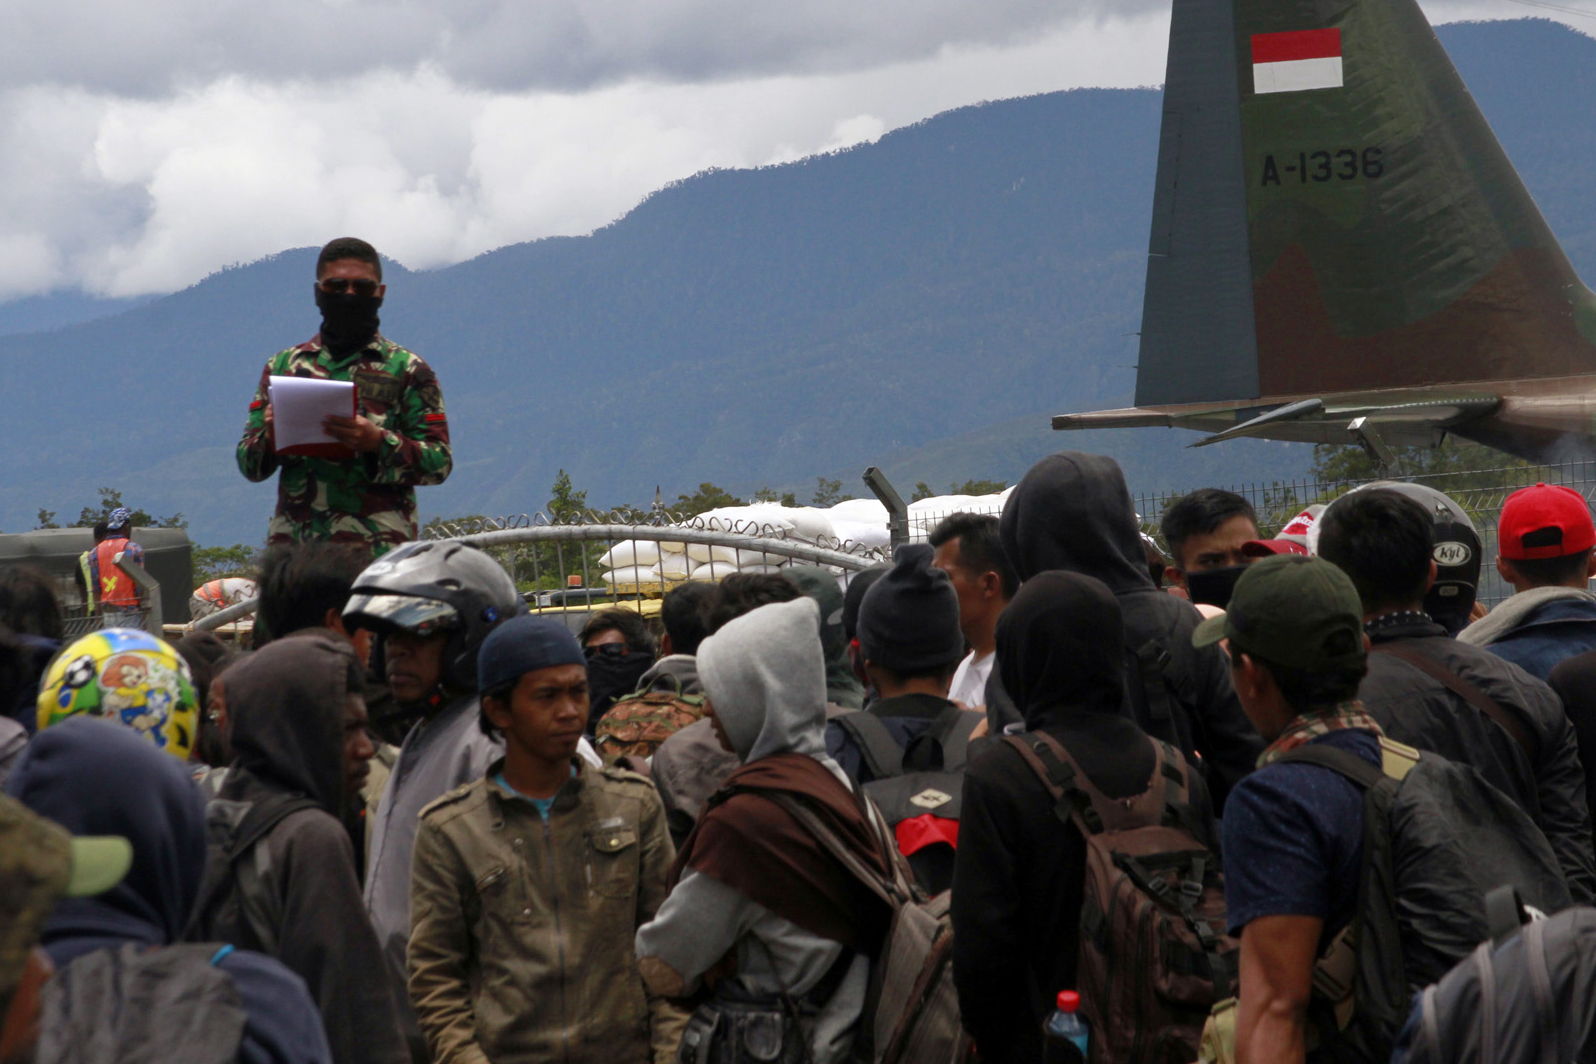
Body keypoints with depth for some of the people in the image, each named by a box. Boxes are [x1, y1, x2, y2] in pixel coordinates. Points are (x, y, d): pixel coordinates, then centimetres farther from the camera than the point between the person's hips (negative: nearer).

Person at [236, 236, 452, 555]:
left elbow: (439, 462, 1)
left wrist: (380, 442, -15)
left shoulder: (407, 369, 8)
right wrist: (270, 436, -6)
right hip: (292, 545, 3)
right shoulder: (283, 365, 17)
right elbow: (248, 463, 16)